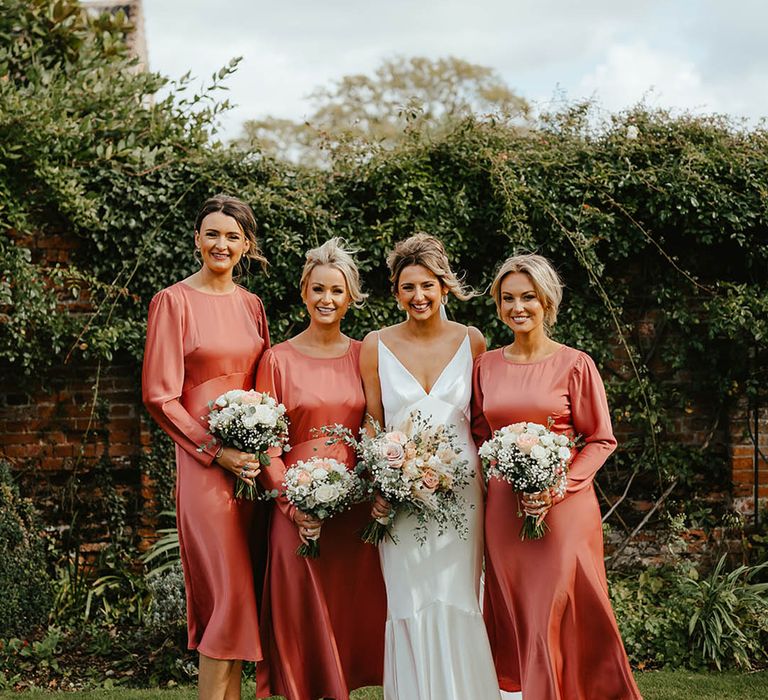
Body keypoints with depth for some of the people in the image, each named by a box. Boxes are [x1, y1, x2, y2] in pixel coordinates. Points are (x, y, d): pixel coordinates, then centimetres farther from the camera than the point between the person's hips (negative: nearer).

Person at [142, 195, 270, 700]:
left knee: (243, 595, 7)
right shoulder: (174, 301, -4)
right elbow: (160, 396, -7)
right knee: (230, 593, -7)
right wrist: (217, 452, -12)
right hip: (206, 465, -5)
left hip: (256, 463, 5)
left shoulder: (252, 304, 13)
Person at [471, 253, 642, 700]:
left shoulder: (574, 364, -5)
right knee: (513, 616, 8)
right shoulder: (486, 366, 7)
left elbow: (601, 440, -3)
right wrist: (491, 476, -2)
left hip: (564, 507, -3)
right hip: (503, 508, 4)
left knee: (560, 616, -3)